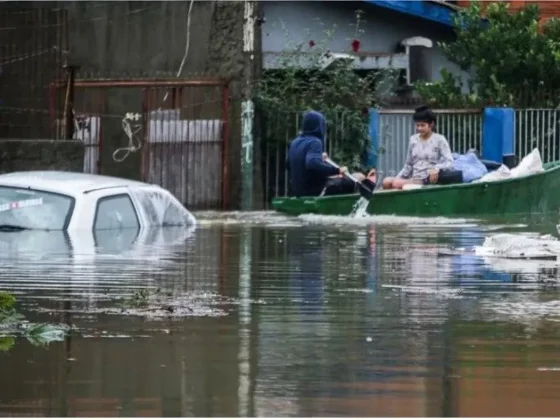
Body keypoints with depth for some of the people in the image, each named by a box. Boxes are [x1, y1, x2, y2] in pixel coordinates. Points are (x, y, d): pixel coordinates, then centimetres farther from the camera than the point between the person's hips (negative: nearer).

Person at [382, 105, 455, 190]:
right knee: (387, 181, -22)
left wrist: (437, 168, -31)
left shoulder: (439, 140, -1)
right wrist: (398, 178, 3)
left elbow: (449, 163, -10)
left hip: (429, 180, -5)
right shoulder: (413, 140, 13)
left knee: (397, 184, -29)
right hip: (414, 179, 5)